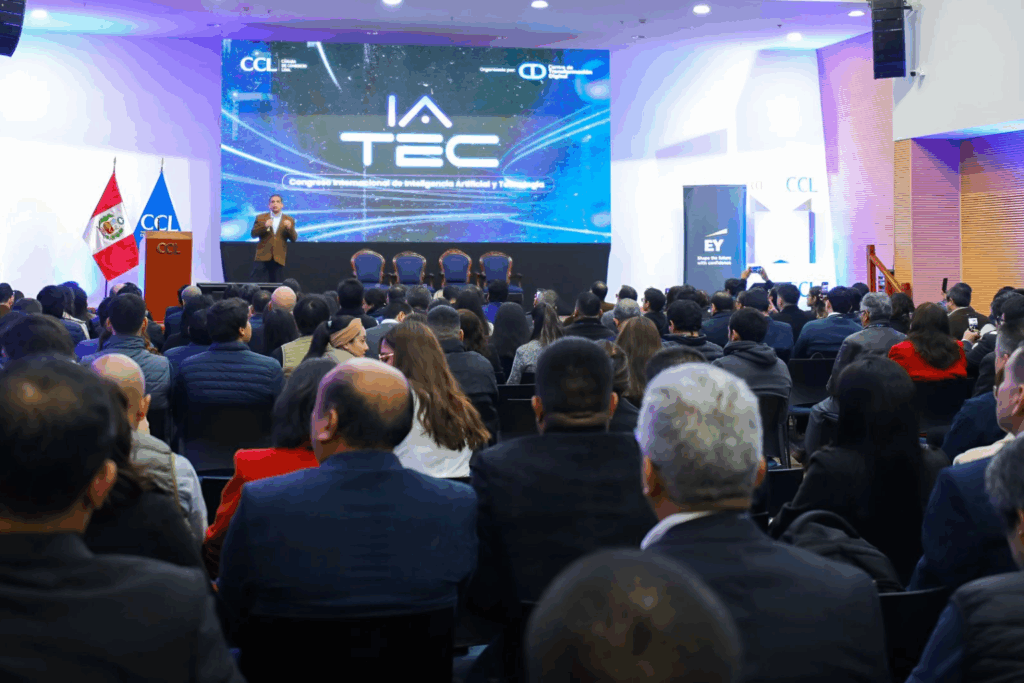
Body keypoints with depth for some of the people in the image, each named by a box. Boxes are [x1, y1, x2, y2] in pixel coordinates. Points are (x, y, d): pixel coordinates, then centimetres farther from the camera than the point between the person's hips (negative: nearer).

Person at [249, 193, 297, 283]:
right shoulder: (260, 218, 10)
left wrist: (290, 228, -16)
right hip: (262, 257, 0)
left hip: (278, 258, 0)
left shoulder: (289, 220, 10)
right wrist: (264, 226, -15)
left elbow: (294, 238, 4)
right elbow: (253, 234, 1)